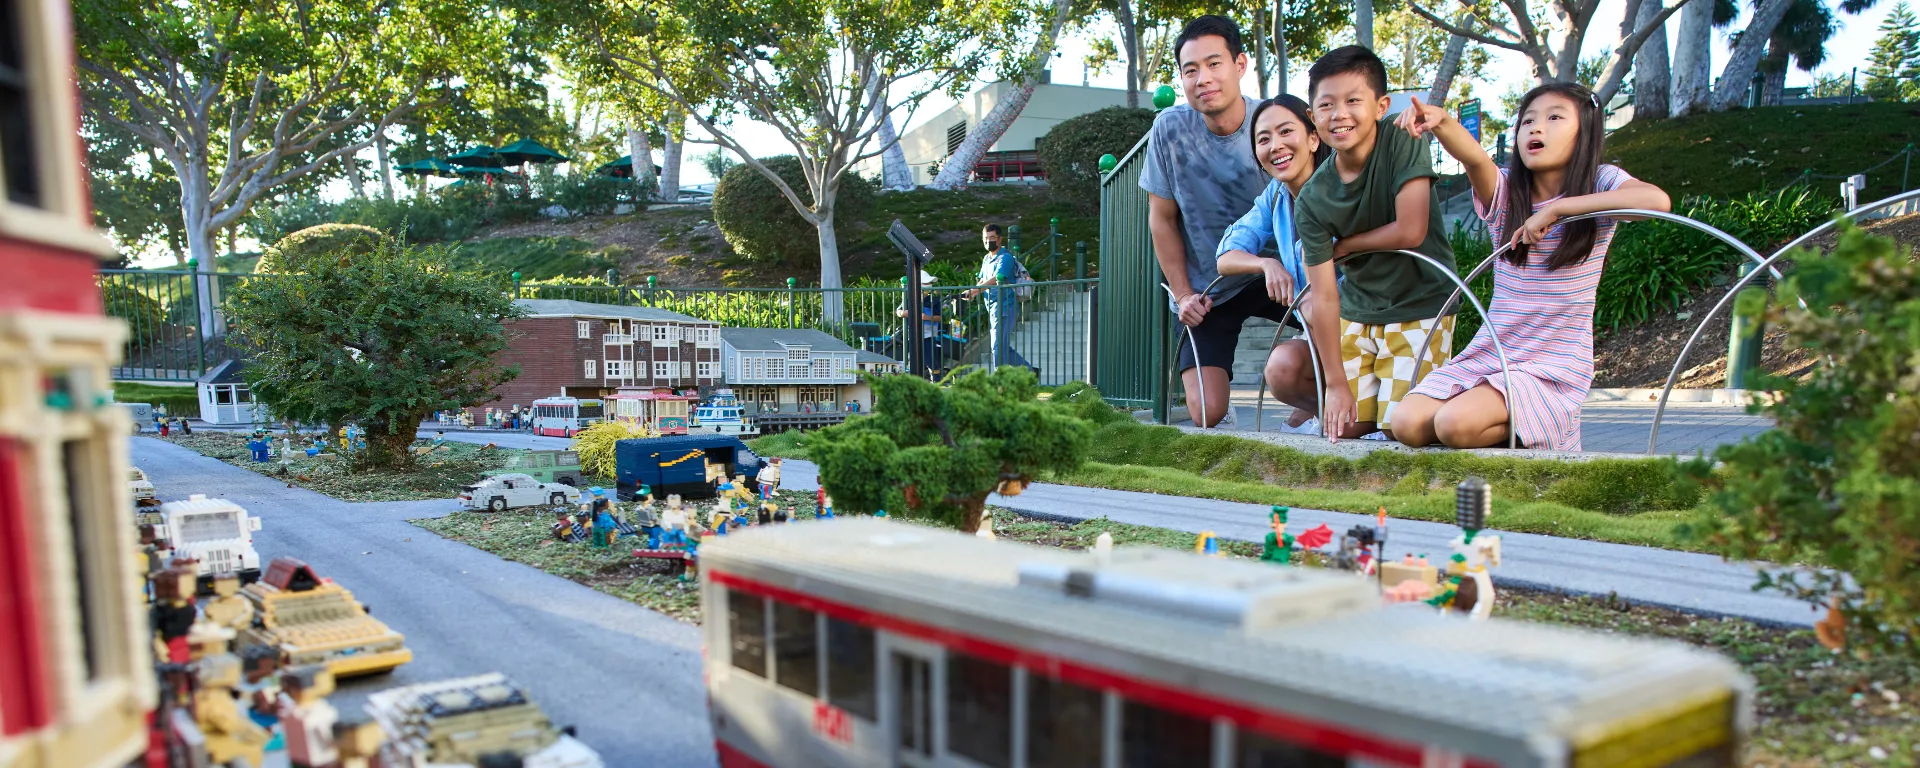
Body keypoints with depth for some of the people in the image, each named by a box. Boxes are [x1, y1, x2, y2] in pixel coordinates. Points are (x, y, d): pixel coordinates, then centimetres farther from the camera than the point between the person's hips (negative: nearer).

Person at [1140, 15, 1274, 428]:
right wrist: (1183, 295, -5)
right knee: (1207, 412, -11)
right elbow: (1162, 219, -2)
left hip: (1270, 274, 0)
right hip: (1205, 290, 0)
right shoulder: (1170, 128, -11)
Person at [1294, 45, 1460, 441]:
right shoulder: (1312, 200, -13)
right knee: (1343, 427, 0)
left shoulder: (1402, 139, -17)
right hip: (1356, 314, 3)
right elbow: (1323, 298, -12)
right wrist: (1337, 384, -12)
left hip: (1420, 307, -3)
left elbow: (1411, 231, -24)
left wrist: (1343, 246, -10)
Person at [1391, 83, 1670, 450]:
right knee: (1409, 423, -16)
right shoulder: (1504, 192, 5)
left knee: (1456, 423, -27)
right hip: (1487, 355, 4)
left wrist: (1556, 209, -23)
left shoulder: (1600, 184, -2)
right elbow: (1475, 158, -19)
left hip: (1554, 368, -4)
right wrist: (1441, 121, -41)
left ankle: (1528, 427, 3)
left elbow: (1657, 200, -24)